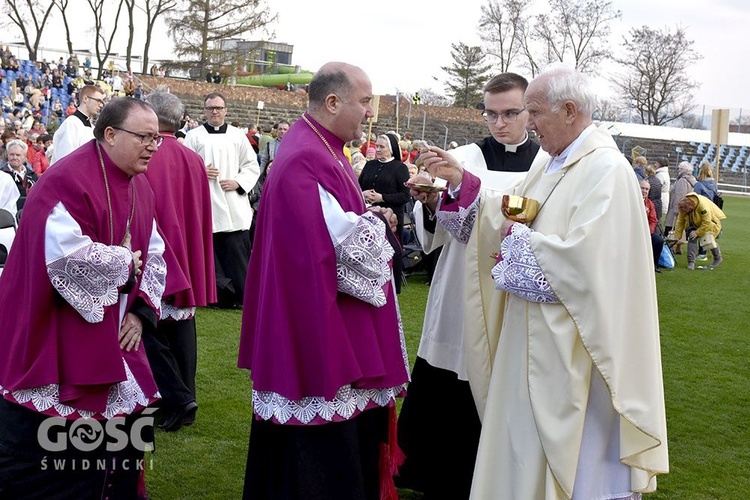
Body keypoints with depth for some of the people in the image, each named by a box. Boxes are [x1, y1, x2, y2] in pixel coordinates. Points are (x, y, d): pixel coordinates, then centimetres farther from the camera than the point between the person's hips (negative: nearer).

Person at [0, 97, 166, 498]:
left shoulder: (140, 188, 8)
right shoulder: (68, 180, -19)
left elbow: (154, 255, 12)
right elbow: (67, 255, -29)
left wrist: (141, 309, -2)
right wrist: (124, 261, -15)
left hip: (113, 339, 8)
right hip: (57, 341, -8)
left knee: (127, 432, 14)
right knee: (46, 455, 0)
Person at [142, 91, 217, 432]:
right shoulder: (194, 161, 5)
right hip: (187, 261, 6)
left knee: (150, 326, 0)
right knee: (181, 325, 11)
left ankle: (176, 400, -7)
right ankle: (185, 399, 16)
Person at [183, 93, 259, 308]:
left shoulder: (237, 135, 10)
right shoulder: (194, 136, 5)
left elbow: (252, 166, 10)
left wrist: (238, 182, -6)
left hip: (235, 206, 1)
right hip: (206, 206, -1)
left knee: (237, 252, 0)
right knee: (210, 251, 2)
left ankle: (244, 295, 7)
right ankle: (218, 297, 12)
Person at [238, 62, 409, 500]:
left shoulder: (323, 151, 13)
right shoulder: (306, 160, -20)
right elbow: (342, 242, -24)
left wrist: (371, 220, 3)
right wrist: (380, 224, -6)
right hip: (320, 330, -11)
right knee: (322, 452, -1)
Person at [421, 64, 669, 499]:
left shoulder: (606, 170, -17)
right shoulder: (551, 167, 11)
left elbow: (581, 259, -27)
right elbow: (507, 223, 15)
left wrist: (519, 239, -13)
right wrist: (460, 182, 5)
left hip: (572, 347, -9)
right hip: (533, 340, 9)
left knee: (569, 458, 3)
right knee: (522, 446, 17)